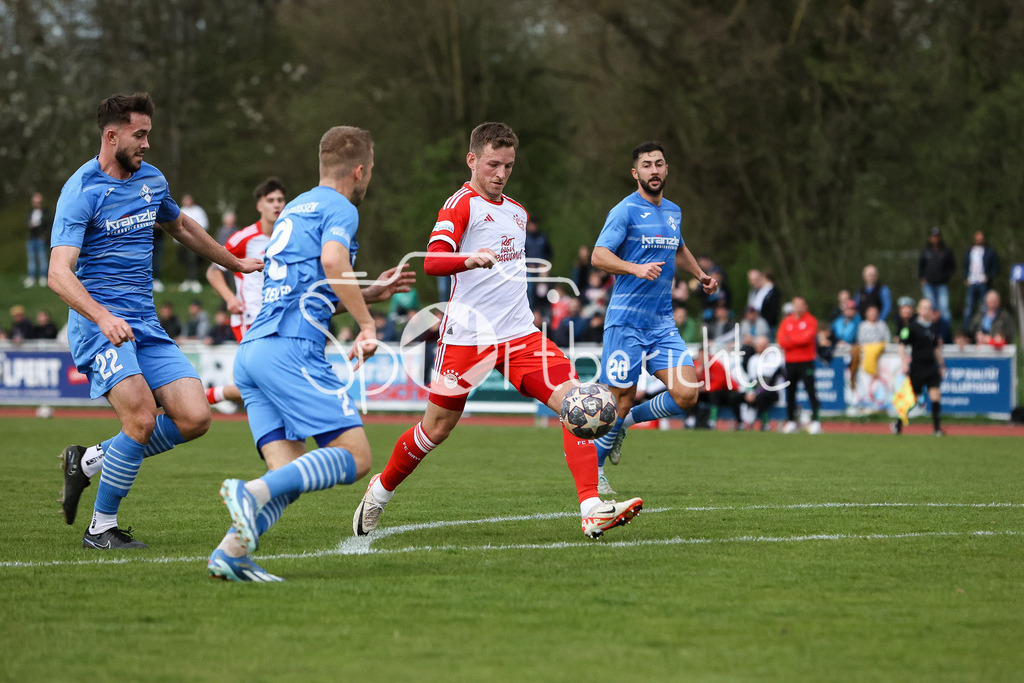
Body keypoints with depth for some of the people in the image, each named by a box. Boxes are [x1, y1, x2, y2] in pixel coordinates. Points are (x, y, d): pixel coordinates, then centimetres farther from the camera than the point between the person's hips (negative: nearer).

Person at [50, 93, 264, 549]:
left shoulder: (151, 181, 11)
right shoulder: (81, 191, -12)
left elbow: (181, 227, 33)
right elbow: (59, 274, -22)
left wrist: (237, 264, 41)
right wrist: (102, 316, -39)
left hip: (145, 324, 7)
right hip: (99, 324, -7)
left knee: (194, 418, -8)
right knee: (142, 416, -24)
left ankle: (88, 461, 11)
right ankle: (101, 528, -7)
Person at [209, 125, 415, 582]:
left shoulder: (295, 208, 30)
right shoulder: (340, 208, 3)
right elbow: (332, 261, -19)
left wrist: (372, 293, 41)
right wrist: (367, 325, -11)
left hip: (251, 348, 9)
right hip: (291, 350, -9)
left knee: (291, 474, 2)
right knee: (354, 456, -10)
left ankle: (231, 552, -18)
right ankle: (253, 492, -28)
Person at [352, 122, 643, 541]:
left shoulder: (517, 212, 18)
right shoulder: (461, 204, -6)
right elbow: (432, 261, -23)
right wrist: (469, 260, -42)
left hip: (519, 334, 6)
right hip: (467, 335, -6)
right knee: (437, 428, 4)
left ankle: (592, 511, -21)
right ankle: (381, 489, 33)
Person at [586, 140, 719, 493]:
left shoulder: (673, 211, 15)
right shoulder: (625, 210, -7)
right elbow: (599, 255, -16)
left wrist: (700, 275, 24)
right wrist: (636, 269, -30)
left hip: (663, 323, 6)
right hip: (626, 321, -6)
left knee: (686, 394, -9)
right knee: (621, 401, -5)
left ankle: (626, 421, 16)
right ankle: (593, 469, 15)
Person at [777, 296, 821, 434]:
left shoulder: (811, 321, 2)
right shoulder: (786, 322, 13)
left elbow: (808, 338, -12)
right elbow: (782, 341, 1)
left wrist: (790, 340, -4)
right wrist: (799, 340, -10)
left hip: (806, 362, -4)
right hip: (790, 362, 4)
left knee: (810, 390, -11)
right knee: (790, 391, 5)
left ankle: (815, 421, -11)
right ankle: (791, 421, 13)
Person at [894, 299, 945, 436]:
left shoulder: (933, 327, 11)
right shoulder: (912, 327, -6)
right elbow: (902, 346, -7)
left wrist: (941, 364, 23)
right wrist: (904, 364, -17)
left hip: (932, 366, 4)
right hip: (917, 367, -4)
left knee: (936, 396, -8)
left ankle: (937, 428, -3)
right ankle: (898, 424, 24)